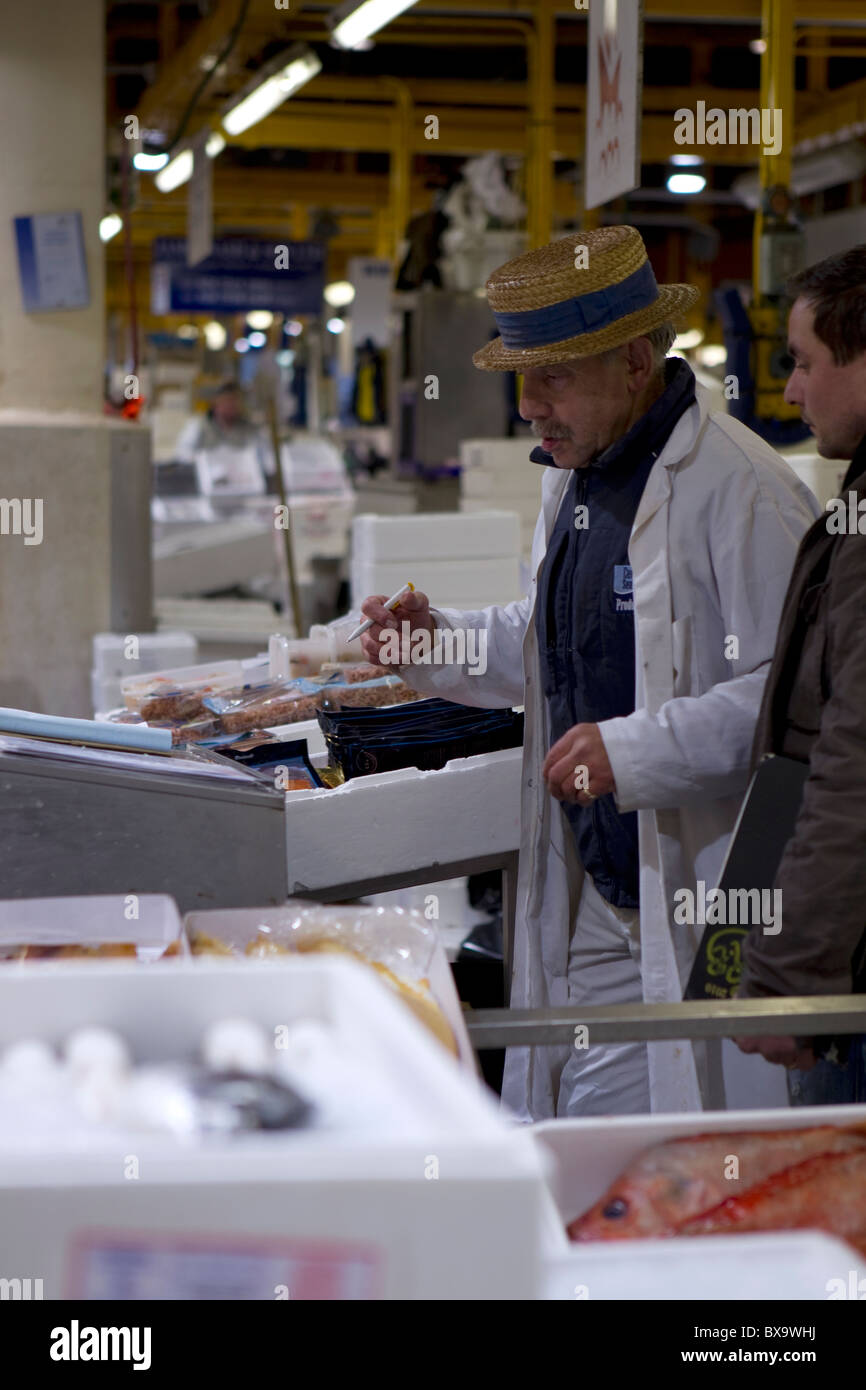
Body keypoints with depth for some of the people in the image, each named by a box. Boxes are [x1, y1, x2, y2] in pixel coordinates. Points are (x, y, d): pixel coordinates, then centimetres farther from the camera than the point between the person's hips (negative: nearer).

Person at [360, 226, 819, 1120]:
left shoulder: (738, 488, -15)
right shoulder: (572, 475, 15)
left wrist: (636, 750, -24)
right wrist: (436, 643, 13)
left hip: (702, 912, -8)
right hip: (593, 904, 8)